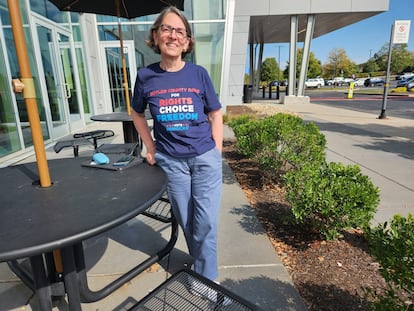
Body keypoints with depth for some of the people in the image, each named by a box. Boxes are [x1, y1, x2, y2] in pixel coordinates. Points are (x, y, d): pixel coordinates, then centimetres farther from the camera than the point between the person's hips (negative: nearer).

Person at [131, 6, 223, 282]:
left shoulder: (199, 74, -3)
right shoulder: (146, 76, -1)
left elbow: (215, 115, 4)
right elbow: (138, 114, 14)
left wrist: (217, 153, -2)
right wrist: (150, 148, 7)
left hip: (205, 158, -1)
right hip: (171, 162, 1)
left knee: (205, 224, 2)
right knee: (186, 222, 14)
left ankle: (206, 279, 24)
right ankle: (201, 265, 40)